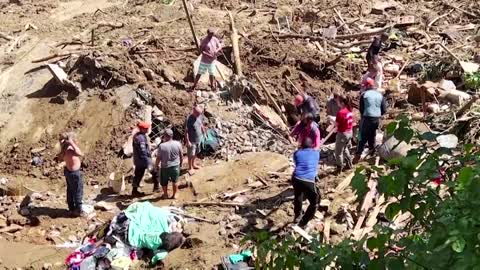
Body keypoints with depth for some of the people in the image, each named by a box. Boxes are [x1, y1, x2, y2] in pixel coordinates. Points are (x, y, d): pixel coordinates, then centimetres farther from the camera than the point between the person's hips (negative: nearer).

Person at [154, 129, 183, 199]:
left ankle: (165, 195, 36)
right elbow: (181, 155, -2)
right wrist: (181, 163, 16)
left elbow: (158, 158, -14)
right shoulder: (177, 144, -13)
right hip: (176, 166, 2)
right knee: (174, 181, 21)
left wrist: (156, 166, 3)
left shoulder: (162, 146, -21)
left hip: (165, 167, -2)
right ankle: (174, 195, 33)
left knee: (164, 182, 21)